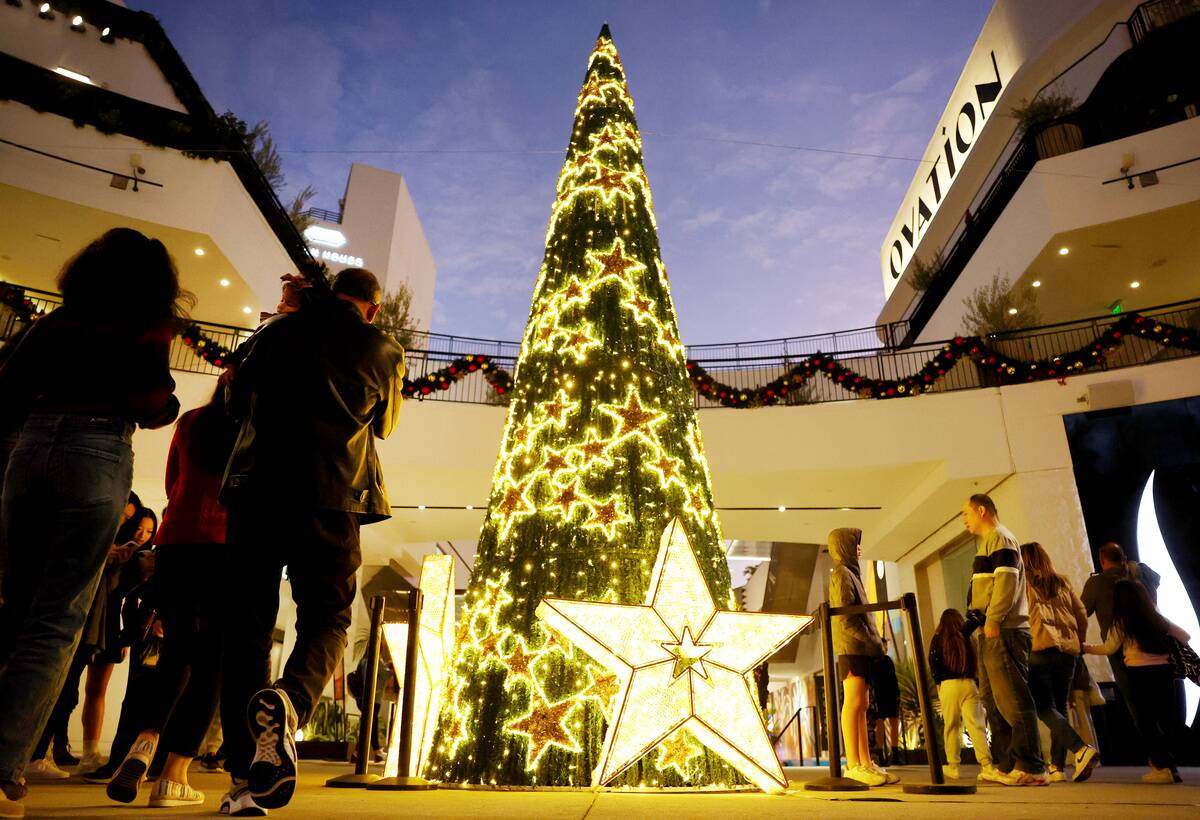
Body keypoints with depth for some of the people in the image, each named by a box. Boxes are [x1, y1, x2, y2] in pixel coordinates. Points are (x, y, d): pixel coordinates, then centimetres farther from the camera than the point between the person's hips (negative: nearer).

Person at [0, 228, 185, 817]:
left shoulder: (58, 319, 15)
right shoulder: (148, 326, 1)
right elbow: (148, 404, -8)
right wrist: (169, 407, 13)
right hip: (98, 455, -5)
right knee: (57, 619, -2)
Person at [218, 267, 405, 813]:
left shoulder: (276, 331, 12)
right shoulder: (383, 350, 7)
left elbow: (235, 402, 23)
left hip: (256, 487, 2)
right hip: (330, 495, -2)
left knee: (248, 622, 8)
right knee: (326, 617, 8)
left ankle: (244, 777, 7)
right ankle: (289, 702, -24)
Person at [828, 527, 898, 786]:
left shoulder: (851, 574, 25)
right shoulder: (841, 574, -5)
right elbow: (845, 617, -15)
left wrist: (874, 640, 12)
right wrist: (872, 641, -14)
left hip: (862, 649, 10)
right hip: (851, 647, -9)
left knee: (862, 705, 7)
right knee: (854, 703, -12)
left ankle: (866, 763, 9)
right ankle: (853, 764, -13)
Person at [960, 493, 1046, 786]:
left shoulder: (999, 537, -5)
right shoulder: (989, 542, 24)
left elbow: (1007, 578, -18)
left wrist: (993, 618, -21)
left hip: (1003, 631, -10)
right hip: (991, 633, 10)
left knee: (1012, 699, -10)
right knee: (992, 700, 12)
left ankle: (1030, 768, -8)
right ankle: (1005, 765, 17)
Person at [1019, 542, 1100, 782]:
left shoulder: (1023, 582, 4)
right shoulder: (1062, 583, 18)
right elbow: (1081, 616, 17)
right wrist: (1078, 641, 27)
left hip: (1039, 648, -6)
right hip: (1068, 649, 6)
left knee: (1044, 707, -5)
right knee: (1059, 707, 8)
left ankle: (1081, 749, -24)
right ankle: (1057, 766, 5)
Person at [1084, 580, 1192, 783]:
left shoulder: (1121, 622, -4)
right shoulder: (1157, 618, 9)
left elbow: (1109, 648, 3)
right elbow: (1185, 637, 14)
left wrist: (1084, 647, 14)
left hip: (1139, 673, -5)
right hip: (1163, 670, 5)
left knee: (1147, 721, 3)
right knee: (1167, 718, 14)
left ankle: (1163, 767, 0)